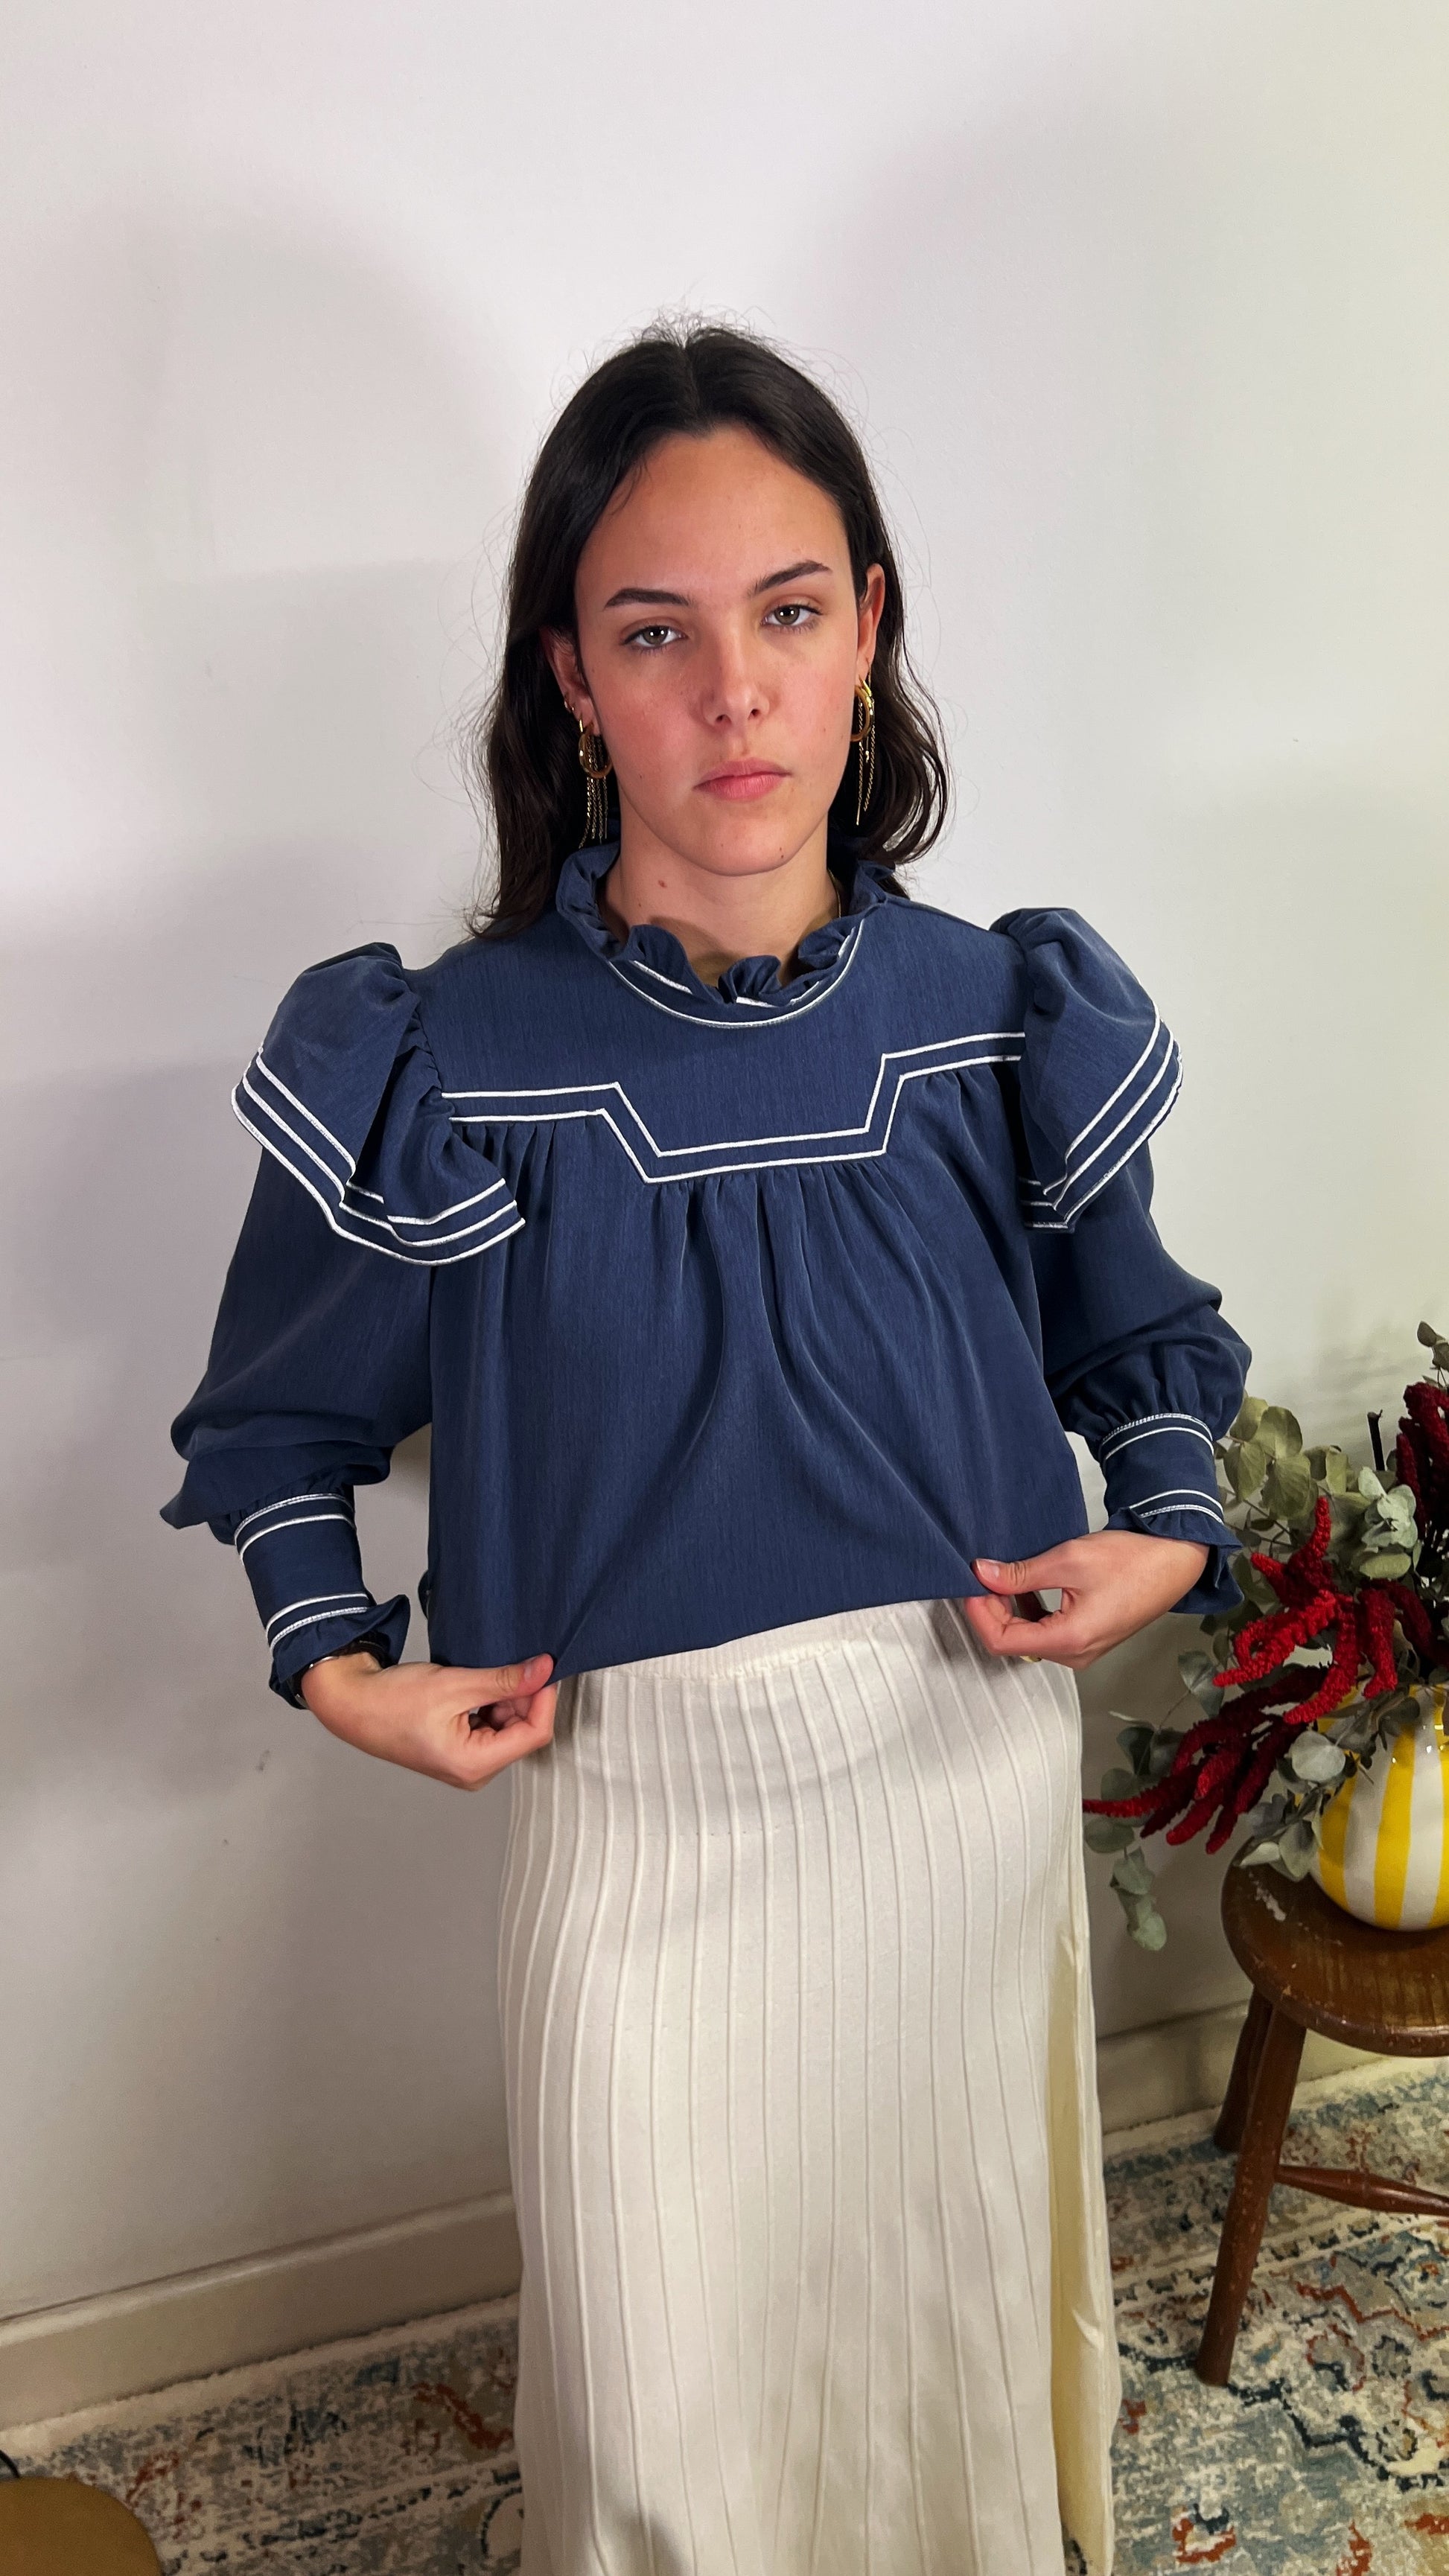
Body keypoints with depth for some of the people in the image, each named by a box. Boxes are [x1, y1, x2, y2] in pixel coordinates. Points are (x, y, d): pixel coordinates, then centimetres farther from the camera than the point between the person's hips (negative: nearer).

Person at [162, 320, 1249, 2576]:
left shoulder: (1004, 1022, -7)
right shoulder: (450, 1063, -14)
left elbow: (1135, 1335, 11)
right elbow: (282, 1417, 3)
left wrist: (1167, 1535, -6)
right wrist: (339, 1662, -10)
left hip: (973, 1774, 3)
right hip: (644, 1807, -2)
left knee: (954, 2296, 25)